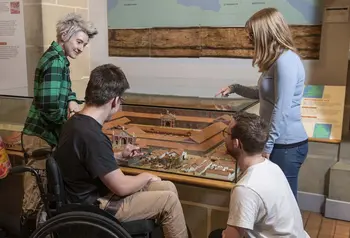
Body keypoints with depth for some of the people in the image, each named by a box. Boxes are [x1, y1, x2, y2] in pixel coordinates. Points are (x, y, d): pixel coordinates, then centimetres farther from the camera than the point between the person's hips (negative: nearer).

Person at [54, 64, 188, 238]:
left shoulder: (76, 122, 2)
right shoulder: (91, 136, -29)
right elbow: (122, 186, -24)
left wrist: (120, 156, 14)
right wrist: (146, 177, -5)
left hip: (93, 193, 9)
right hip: (95, 206, -9)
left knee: (168, 188, 9)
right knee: (169, 200, -5)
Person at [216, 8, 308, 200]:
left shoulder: (285, 61, -20)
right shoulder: (277, 60, 12)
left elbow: (281, 111, -22)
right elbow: (264, 94, 24)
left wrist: (267, 146, -17)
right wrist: (235, 88, 20)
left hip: (286, 145, -9)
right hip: (280, 142, 9)